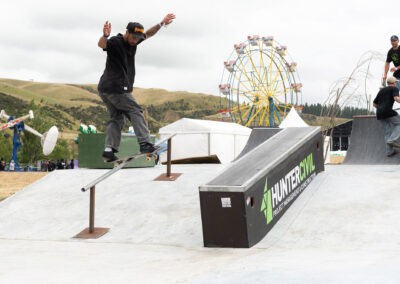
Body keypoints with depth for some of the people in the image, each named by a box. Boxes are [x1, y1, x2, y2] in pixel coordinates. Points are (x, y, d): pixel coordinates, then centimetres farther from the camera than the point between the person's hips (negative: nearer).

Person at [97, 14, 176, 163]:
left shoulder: (133, 41, 14)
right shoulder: (115, 42, -12)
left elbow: (148, 34, 27)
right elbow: (101, 44, -32)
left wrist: (162, 23, 22)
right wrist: (105, 35, -53)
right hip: (116, 88, -9)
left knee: (116, 118, 7)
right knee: (135, 112, -4)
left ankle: (109, 149, -3)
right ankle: (145, 143, -8)